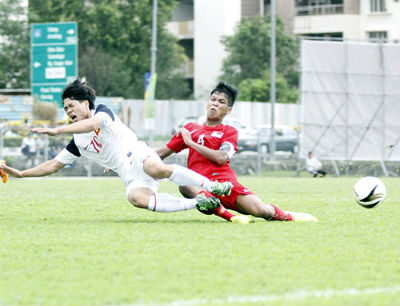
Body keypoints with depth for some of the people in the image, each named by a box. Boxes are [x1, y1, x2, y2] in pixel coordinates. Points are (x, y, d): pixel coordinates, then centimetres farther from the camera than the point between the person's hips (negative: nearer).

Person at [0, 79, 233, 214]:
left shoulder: (103, 112, 4)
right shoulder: (78, 142, 23)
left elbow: (93, 124, -19)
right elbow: (54, 165, 27)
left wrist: (55, 130, -24)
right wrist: (20, 174, 20)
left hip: (137, 156, -4)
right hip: (131, 178, 4)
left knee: (158, 169, -42)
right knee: (136, 197, -33)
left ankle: (213, 186, -34)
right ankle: (197, 203, -31)